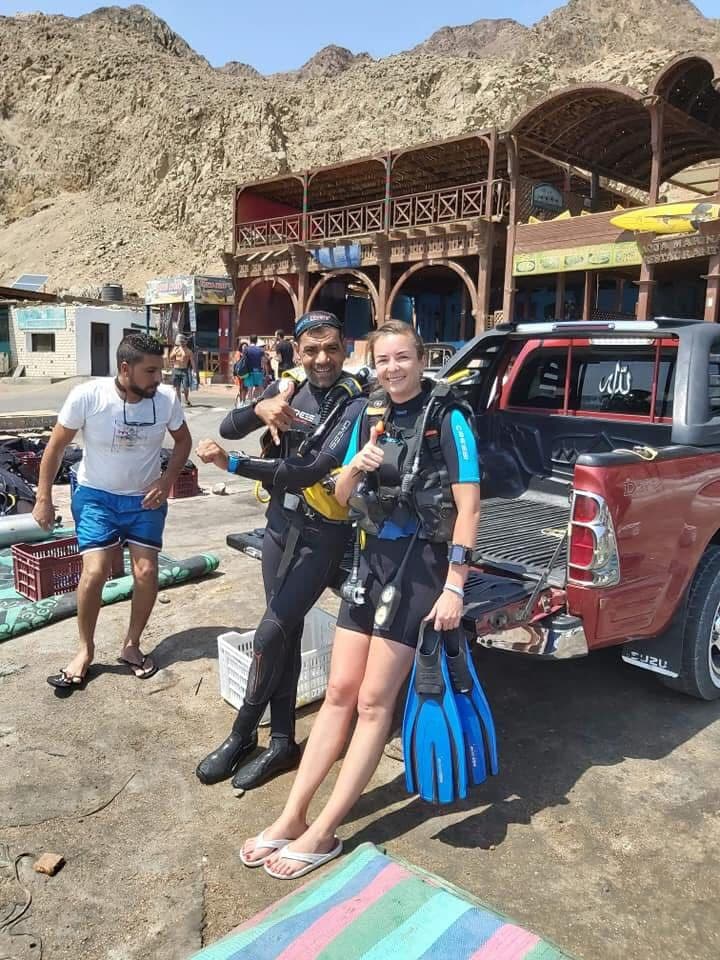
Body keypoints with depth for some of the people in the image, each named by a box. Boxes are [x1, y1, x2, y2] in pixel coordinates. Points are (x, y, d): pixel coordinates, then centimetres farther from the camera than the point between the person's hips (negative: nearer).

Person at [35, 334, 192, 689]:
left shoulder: (167, 398, -17)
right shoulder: (87, 395, -22)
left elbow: (183, 440, 2)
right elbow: (56, 446, -9)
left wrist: (167, 480, -12)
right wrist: (43, 498, -5)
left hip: (144, 498, 2)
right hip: (96, 495, -2)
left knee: (146, 573, -4)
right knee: (95, 572, -12)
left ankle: (131, 645, 20)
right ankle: (85, 649, 12)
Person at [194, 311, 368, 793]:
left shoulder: (355, 403, -16)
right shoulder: (287, 386, 2)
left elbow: (311, 471, -27)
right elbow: (227, 429, -3)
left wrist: (232, 463, -25)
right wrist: (260, 410, -25)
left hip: (323, 534, -6)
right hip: (280, 522, 6)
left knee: (271, 634, -5)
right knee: (287, 632, 12)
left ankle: (241, 736, 17)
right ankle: (283, 742, 25)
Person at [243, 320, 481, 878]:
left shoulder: (448, 419, -8)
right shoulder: (370, 419, 9)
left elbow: (468, 506, -12)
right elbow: (342, 498, 10)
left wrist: (454, 586, -17)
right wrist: (357, 466, -11)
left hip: (422, 566, -6)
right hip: (374, 559, 6)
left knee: (373, 701, 0)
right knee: (340, 692, 10)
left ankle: (323, 834, 12)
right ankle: (292, 818, 19)